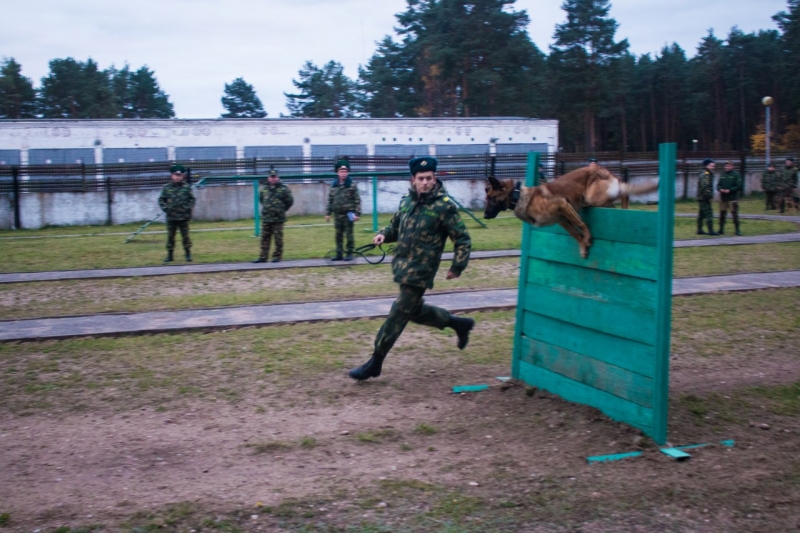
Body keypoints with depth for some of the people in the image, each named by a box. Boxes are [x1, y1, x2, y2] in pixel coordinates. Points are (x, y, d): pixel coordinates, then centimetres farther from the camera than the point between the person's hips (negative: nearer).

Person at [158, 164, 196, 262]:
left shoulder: (187, 187, 0)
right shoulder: (167, 187, 2)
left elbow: (192, 199, 5)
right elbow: (161, 199, 7)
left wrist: (189, 208, -8)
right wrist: (165, 208, -7)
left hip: (184, 217, -1)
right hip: (171, 217, 1)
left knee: (185, 236, 4)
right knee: (170, 236, 7)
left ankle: (188, 253, 13)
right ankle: (170, 254, 16)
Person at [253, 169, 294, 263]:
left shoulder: (283, 189, -3)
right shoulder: (264, 190, 10)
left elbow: (290, 201, 1)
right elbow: (261, 199, 26)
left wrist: (282, 210, 4)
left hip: (278, 219, -4)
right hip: (265, 219, 4)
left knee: (278, 238, 0)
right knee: (264, 238, 6)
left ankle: (277, 256, 8)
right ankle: (263, 257, 10)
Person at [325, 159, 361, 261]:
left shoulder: (352, 185, -4)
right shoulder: (334, 185, 7)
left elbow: (357, 200, -6)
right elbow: (330, 200, 12)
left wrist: (357, 213, -12)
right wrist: (328, 213, 9)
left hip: (348, 214, -4)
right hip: (337, 214, 4)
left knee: (349, 234, 1)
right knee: (338, 235, 9)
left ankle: (350, 253, 9)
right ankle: (339, 254, 16)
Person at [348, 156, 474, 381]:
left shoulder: (444, 206, -13)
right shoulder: (407, 200, 6)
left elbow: (463, 239, -8)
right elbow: (396, 225, 20)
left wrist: (457, 267, -13)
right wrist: (384, 234, 0)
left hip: (419, 272, -7)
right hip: (402, 267, 8)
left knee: (399, 314, -2)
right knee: (415, 310, 20)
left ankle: (375, 363, 7)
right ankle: (458, 323, 39)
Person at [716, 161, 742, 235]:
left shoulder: (736, 175, -2)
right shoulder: (722, 175, 13)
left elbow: (739, 186, -8)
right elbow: (718, 185, 15)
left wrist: (730, 190, -17)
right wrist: (720, 189, -7)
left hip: (732, 198, -5)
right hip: (723, 198, 5)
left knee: (734, 214, -5)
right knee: (722, 214, 7)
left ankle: (737, 230, 1)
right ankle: (721, 230, 16)